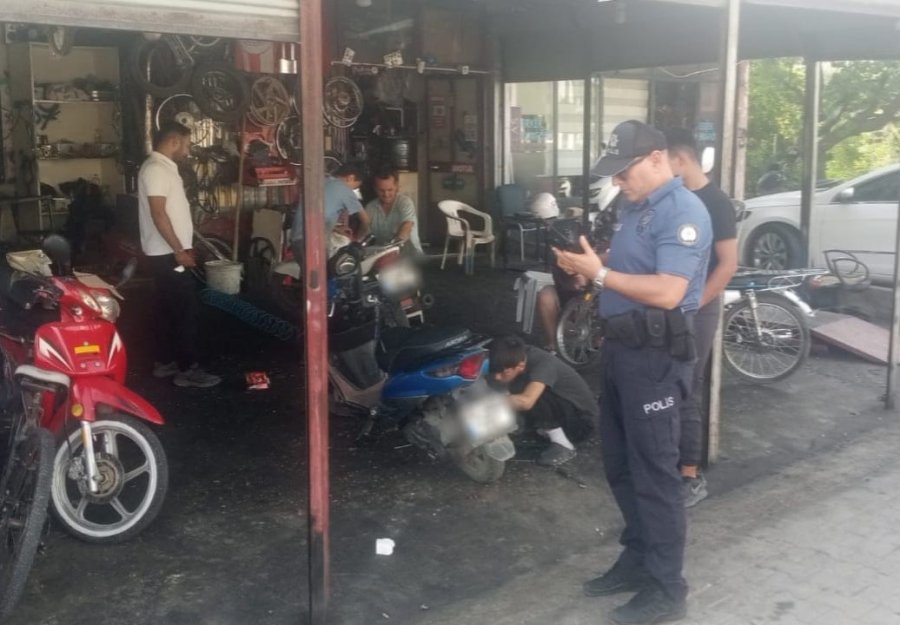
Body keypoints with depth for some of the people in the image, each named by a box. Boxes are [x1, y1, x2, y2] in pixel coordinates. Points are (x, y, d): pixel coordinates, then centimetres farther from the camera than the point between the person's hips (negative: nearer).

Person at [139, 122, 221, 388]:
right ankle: (187, 369, -3)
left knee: (171, 309, 15)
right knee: (187, 311, -8)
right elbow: (158, 214, -23)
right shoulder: (156, 169, -17)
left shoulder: (164, 167, 16)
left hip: (169, 253, 11)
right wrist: (179, 251, -22)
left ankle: (165, 362, 22)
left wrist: (182, 248, 22)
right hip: (167, 255, -11)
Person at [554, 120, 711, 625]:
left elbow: (667, 292, -25)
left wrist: (599, 274, -22)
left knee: (654, 473, -2)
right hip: (624, 346, 10)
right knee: (621, 464, 18)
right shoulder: (635, 207, 15)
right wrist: (587, 265, 3)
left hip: (656, 354, -10)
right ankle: (638, 559, 34)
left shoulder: (683, 211, -16)